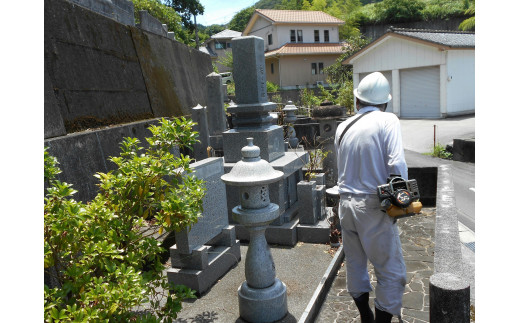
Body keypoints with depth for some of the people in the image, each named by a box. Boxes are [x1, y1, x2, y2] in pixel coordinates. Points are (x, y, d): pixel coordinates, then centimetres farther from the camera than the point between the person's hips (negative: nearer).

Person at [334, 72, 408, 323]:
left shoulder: (343, 127, 6)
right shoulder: (387, 121, -7)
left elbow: (343, 165, 10)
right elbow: (397, 165, -16)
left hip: (346, 205, 6)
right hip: (373, 206, -5)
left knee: (355, 264, 19)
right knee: (391, 271, 8)